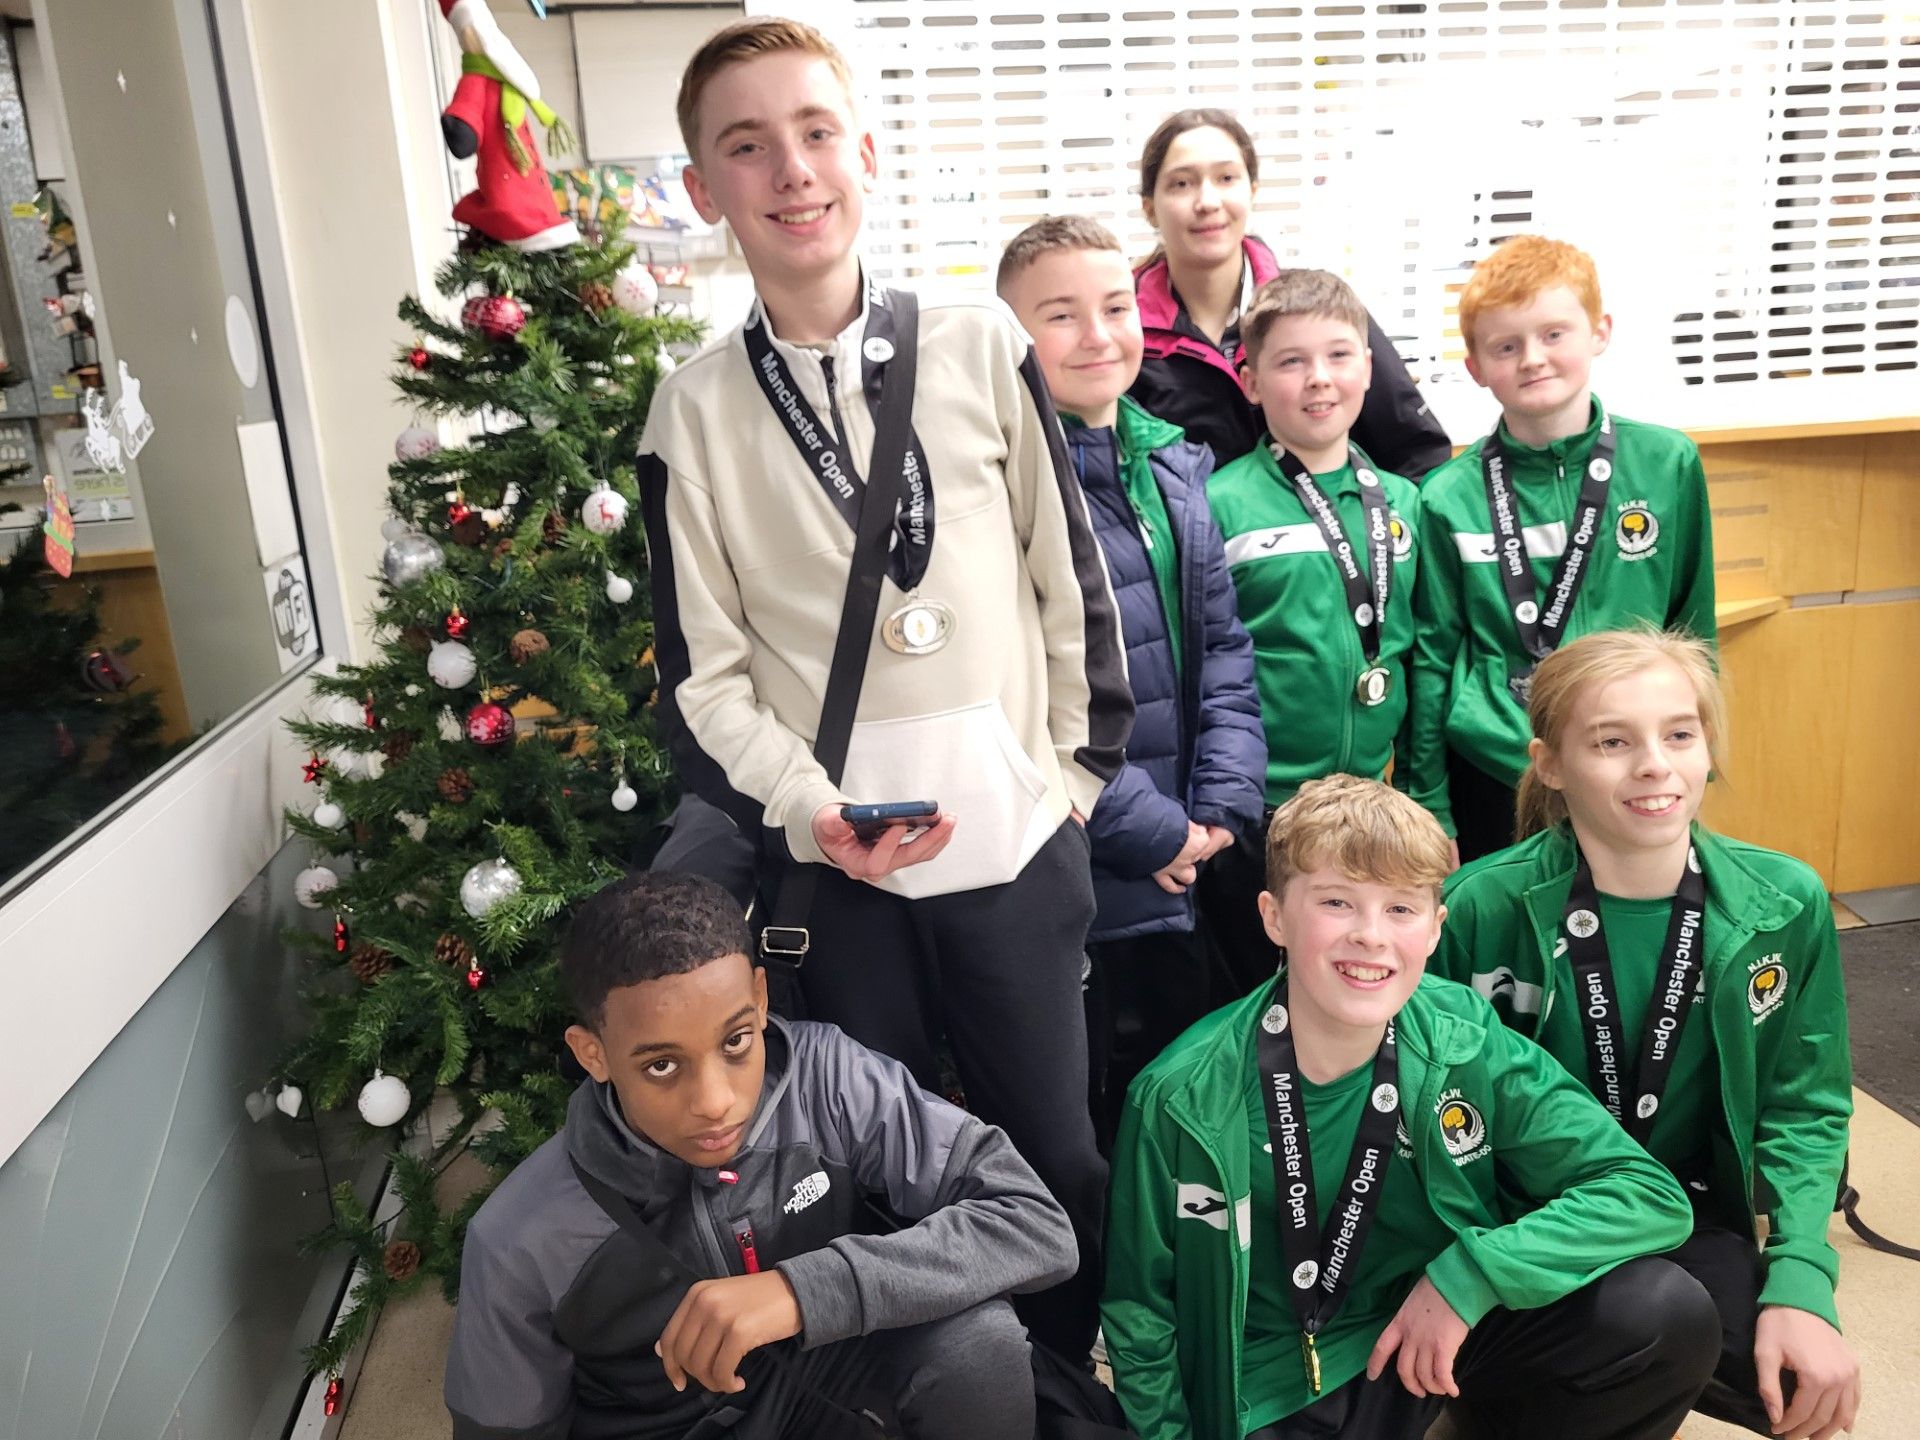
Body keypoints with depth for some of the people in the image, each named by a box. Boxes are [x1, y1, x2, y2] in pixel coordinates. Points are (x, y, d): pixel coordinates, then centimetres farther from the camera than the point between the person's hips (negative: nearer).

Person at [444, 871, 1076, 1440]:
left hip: (823, 1355, 2)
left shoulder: (826, 1077, -25)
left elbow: (1037, 1224, -29)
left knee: (979, 1342, -24)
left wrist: (805, 1288, -39)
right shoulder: (523, 1243, -26)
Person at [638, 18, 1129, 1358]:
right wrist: (805, 809, -12)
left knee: (1059, 1152, 14)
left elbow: (1071, 576, 3)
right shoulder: (695, 408, -2)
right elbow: (703, 671, 0)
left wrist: (1081, 768, 3)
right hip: (834, 865, 0)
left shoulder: (980, 347, -2)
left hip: (1017, 840, 1)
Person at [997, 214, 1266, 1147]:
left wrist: (1223, 803, -2)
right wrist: (1148, 828, -15)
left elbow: (1223, 644, 10)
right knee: (1082, 1125, 9)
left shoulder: (1172, 465, 9)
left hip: (1188, 870, 7)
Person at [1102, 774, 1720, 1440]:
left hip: (1440, 1344, 0)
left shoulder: (1469, 1049, -13)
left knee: (1670, 1314, -20)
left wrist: (1469, 1274, -23)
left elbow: (1653, 1195, -14)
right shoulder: (1182, 1099, -18)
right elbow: (1140, 1316, -5)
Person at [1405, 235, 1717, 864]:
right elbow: (1432, 657, -1)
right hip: (1492, 778, -1)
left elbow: (1692, 625, 8)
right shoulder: (1450, 496, -6)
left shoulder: (1669, 463, -1)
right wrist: (1429, 809, 1)